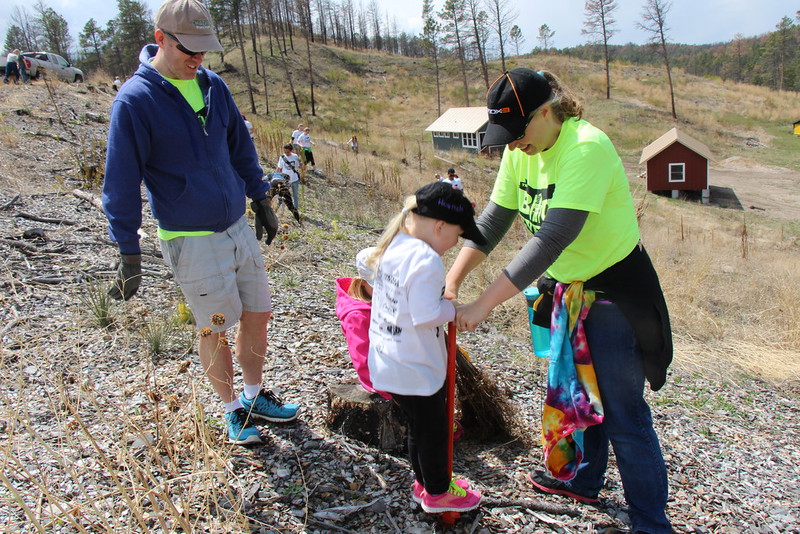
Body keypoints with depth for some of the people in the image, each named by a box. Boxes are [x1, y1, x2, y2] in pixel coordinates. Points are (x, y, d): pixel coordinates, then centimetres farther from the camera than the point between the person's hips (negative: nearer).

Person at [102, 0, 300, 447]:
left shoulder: (213, 85, 4)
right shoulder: (135, 100, -13)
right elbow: (122, 183, -11)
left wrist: (261, 200, 19)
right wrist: (129, 254, -11)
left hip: (239, 226, 6)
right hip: (191, 239, -6)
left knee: (258, 314, 13)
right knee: (215, 329, 6)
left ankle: (255, 396, 34)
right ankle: (233, 410, 28)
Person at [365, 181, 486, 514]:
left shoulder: (393, 246, 1)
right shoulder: (426, 260, -26)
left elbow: (366, 260, 17)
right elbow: (425, 316, -30)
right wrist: (454, 309, -13)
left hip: (387, 365, 9)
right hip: (415, 371, -9)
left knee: (418, 425, 25)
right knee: (433, 430, 13)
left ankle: (424, 482, 43)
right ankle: (437, 493, 33)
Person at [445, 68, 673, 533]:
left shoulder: (586, 149, -29)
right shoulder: (522, 150, -4)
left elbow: (551, 239, -36)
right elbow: (493, 221, -2)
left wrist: (483, 305, -35)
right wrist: (451, 281, -12)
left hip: (615, 290, -8)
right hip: (567, 286, 8)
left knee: (623, 413, 0)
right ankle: (585, 481, 44)